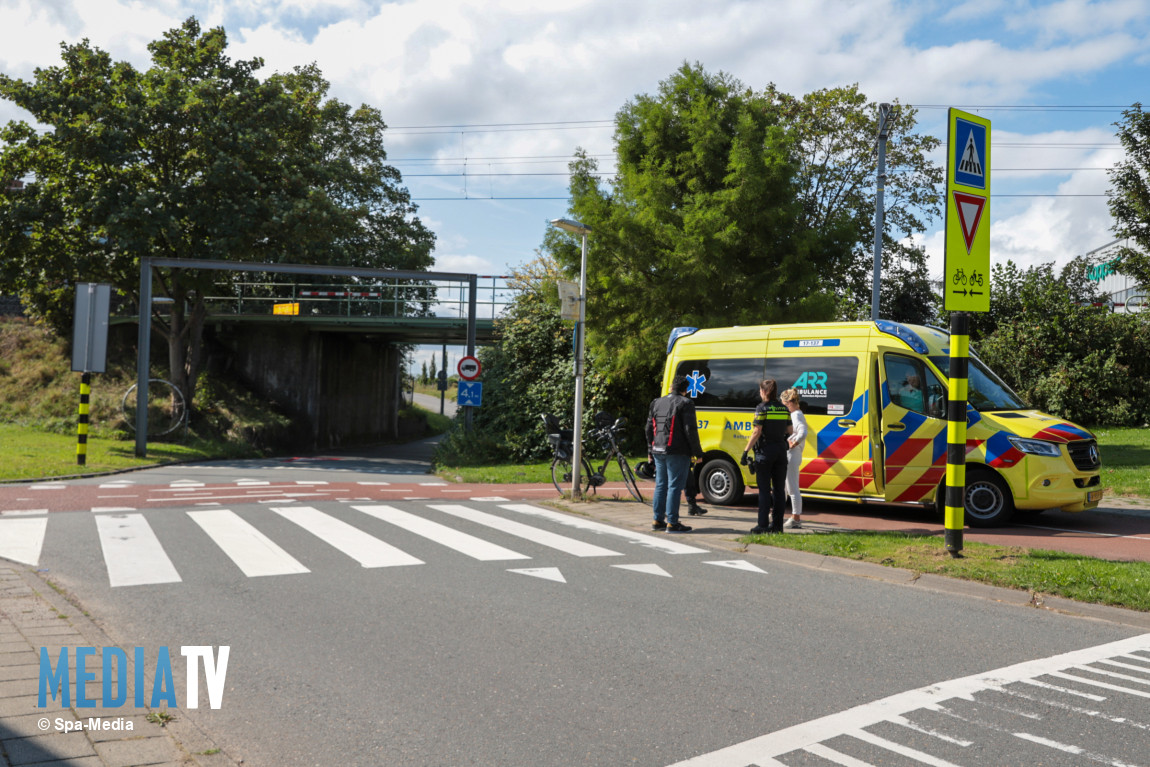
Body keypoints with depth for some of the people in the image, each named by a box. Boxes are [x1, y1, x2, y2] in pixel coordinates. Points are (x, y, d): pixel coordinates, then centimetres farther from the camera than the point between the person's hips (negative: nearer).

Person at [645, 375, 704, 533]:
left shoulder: (657, 403, 13)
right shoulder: (685, 404, -7)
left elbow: (649, 428, 16)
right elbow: (690, 430, -13)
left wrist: (650, 451, 23)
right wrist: (697, 452, -5)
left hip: (659, 451, 6)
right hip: (677, 452, -6)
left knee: (661, 486, 13)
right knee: (674, 486, -3)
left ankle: (657, 520, 17)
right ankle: (672, 523, -3)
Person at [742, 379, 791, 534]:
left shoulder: (762, 408, -9)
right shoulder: (784, 408, 8)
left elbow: (757, 432, -14)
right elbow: (789, 431, 12)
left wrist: (746, 451, -11)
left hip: (765, 450, -5)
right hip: (781, 450, 5)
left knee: (764, 489, -2)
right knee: (779, 488, 9)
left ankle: (763, 525, -1)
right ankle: (777, 525, 12)